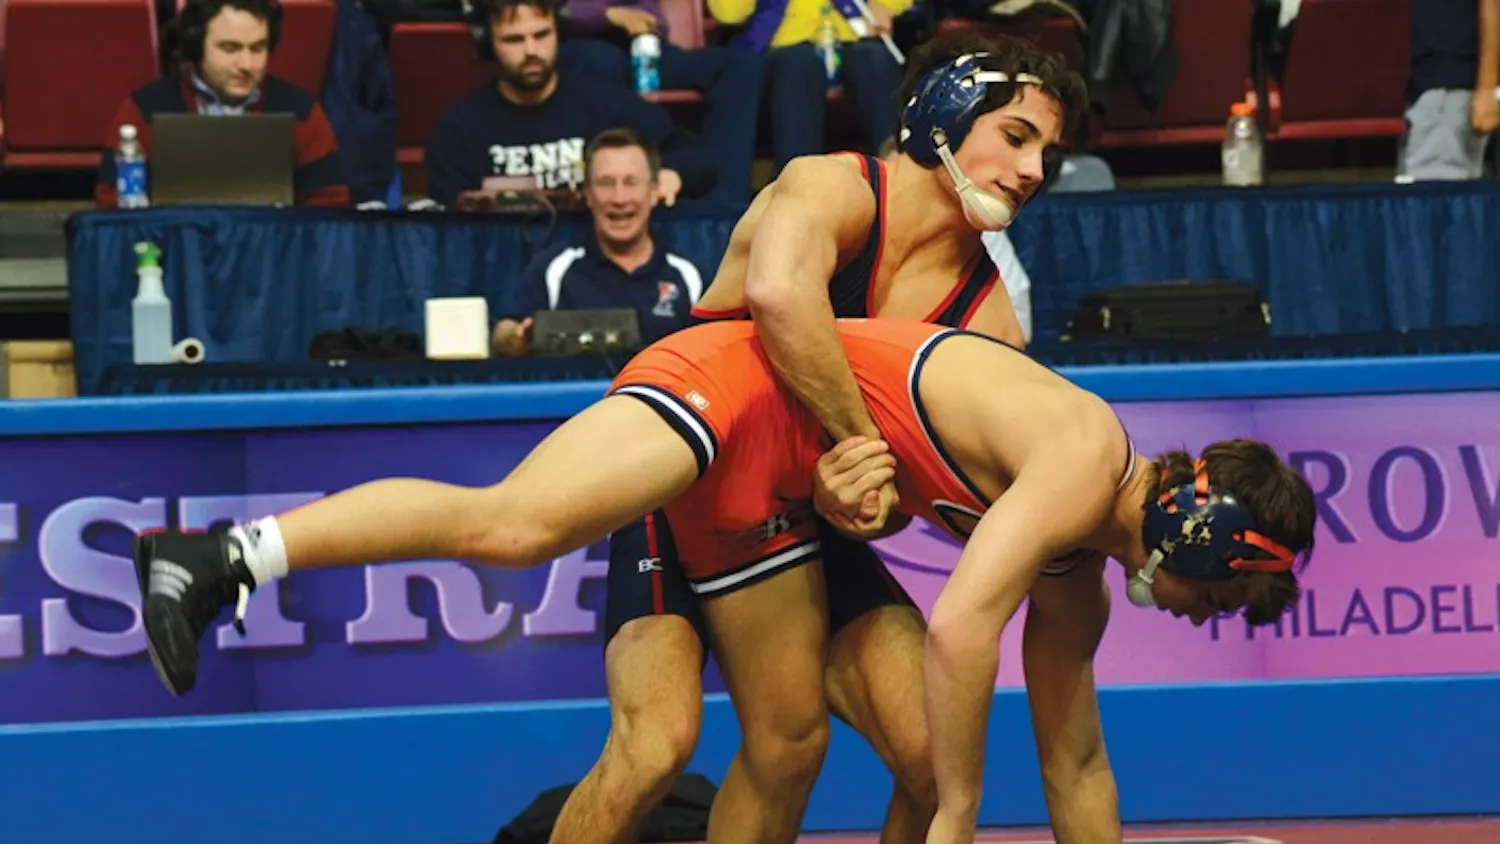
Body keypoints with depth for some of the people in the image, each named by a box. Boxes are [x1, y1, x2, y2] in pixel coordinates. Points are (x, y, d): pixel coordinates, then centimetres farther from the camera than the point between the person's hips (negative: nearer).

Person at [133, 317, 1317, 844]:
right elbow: (960, 626, -28)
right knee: (514, 525, -30)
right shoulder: (1083, 461, -17)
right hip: (741, 383, -10)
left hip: (773, 484, 10)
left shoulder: (1081, 550, 11)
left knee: (789, 743, 4)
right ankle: (220, 557, -29)